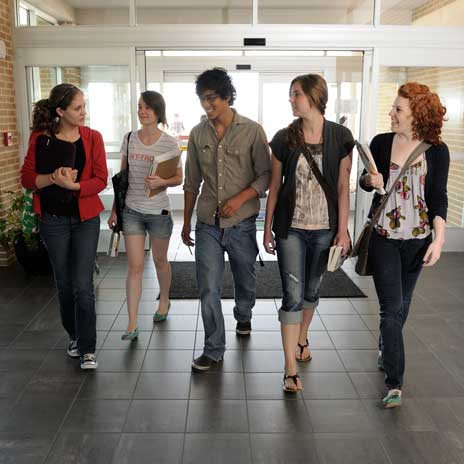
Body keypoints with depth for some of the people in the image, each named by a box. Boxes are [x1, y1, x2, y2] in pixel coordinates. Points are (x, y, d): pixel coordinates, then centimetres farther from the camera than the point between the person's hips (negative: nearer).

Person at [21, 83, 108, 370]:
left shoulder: (92, 137, -4)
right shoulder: (41, 138, -3)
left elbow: (101, 179, -7)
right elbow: (27, 179, -3)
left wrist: (73, 185, -23)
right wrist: (52, 178, -21)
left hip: (85, 219, -1)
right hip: (54, 220, 1)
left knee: (83, 285, -4)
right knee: (64, 284, 13)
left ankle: (88, 348, 6)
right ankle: (74, 336, 33)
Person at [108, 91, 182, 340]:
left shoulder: (169, 143, -6)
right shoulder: (129, 139, 2)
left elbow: (179, 178, 0)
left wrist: (162, 182, -22)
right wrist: (115, 210, 8)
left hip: (159, 212, -1)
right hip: (131, 211, 2)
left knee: (160, 260, 16)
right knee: (135, 266, -1)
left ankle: (164, 300, 42)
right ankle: (132, 324, 4)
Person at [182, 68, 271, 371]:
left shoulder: (252, 131, -6)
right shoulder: (198, 134, 4)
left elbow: (266, 175, -6)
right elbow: (192, 181, 11)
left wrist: (240, 198, -21)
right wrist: (186, 222, 13)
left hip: (241, 224, -1)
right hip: (207, 224, 2)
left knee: (245, 280, 18)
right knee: (208, 289, -2)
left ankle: (243, 316, 49)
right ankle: (214, 349, 11)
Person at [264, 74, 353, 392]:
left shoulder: (340, 137, -3)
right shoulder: (284, 139, -2)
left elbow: (343, 187, -2)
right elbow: (275, 187, 3)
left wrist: (343, 229, -5)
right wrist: (268, 229, 3)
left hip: (324, 228, 1)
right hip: (291, 228, 0)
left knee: (311, 289, 16)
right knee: (293, 295, -4)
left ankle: (302, 338, 43)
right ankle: (291, 369, 4)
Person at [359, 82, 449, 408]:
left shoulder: (437, 151, -4)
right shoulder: (381, 143, -2)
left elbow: (439, 197, -3)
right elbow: (365, 180, 11)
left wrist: (439, 238, -12)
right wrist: (370, 180, -13)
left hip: (417, 238, 1)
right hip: (383, 236, -1)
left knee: (402, 304, 15)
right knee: (392, 307, -6)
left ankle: (386, 352, 42)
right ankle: (394, 383, 0)